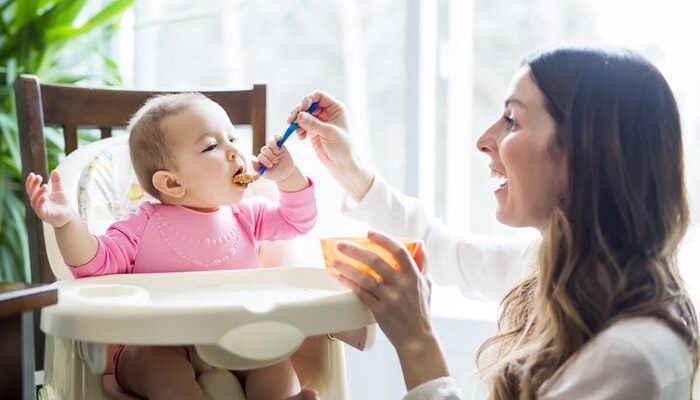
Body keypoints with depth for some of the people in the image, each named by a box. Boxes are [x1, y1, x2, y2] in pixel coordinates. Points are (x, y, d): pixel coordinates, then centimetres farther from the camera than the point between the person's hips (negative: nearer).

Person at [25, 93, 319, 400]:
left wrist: (288, 176, -1)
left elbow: (297, 221, 16)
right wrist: (67, 222, -25)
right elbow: (96, 262, -8)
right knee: (162, 362, -35)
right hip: (157, 348, -3)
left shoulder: (244, 216, 11)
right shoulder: (146, 225, -1)